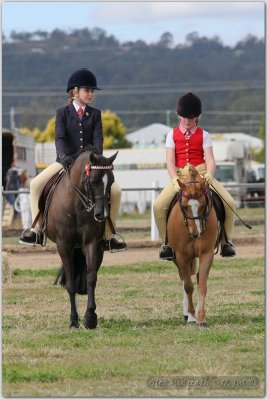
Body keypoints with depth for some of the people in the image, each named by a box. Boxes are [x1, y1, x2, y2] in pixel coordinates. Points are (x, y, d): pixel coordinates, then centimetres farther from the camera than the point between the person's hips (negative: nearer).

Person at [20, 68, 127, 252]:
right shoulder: (63, 113, 4)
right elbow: (60, 137, -10)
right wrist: (63, 155, -29)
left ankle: (108, 237, -6)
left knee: (116, 190, -17)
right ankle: (36, 231, -14)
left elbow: (98, 138, -5)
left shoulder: (95, 114, 8)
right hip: (67, 161, -1)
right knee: (36, 184, -22)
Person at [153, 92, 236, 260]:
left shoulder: (203, 135, 8)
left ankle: (227, 240, 1)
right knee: (159, 205, -23)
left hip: (201, 174, 0)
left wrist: (209, 175, -27)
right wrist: (175, 180, -21)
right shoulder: (173, 134, 8)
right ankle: (167, 242, -4)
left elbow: (210, 159, -4)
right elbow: (170, 161, -2)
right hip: (179, 175, 0)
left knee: (229, 202, -17)